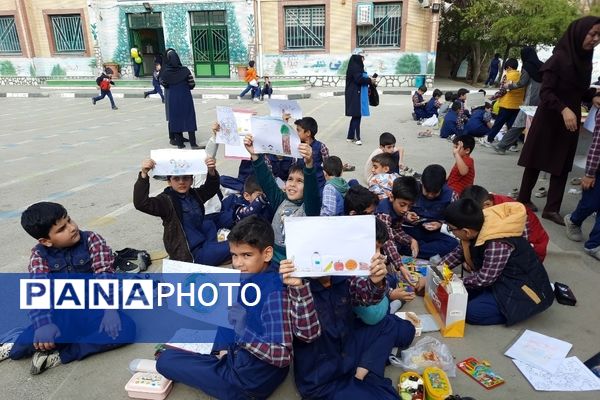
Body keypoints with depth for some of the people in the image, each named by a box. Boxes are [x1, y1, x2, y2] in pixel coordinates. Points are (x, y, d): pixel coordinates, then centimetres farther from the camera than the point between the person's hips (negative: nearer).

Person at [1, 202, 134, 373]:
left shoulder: (92, 240, -7)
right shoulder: (39, 255, -3)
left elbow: (105, 275, -15)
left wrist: (110, 309, -30)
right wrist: (44, 324, -35)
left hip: (93, 309, 1)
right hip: (63, 314, 0)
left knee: (126, 327, -29)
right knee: (32, 338, -33)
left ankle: (58, 355, -19)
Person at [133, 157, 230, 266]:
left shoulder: (195, 194, 9)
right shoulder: (166, 201, -11)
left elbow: (212, 188, 11)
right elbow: (141, 203, -24)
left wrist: (212, 171, -11)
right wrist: (144, 175, -36)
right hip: (189, 255, -8)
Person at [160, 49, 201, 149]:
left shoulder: (165, 72, -9)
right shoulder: (185, 70, -12)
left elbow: (163, 84, 4)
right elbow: (192, 84, -8)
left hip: (172, 99, 1)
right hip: (185, 98, -1)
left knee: (175, 119, 11)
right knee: (189, 119, 4)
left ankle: (179, 142, 13)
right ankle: (193, 143, 1)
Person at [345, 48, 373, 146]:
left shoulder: (357, 66, 17)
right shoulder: (355, 66, -13)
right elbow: (359, 79, -24)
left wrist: (368, 79, 3)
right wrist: (369, 80, -12)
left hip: (356, 94, 10)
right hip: (355, 95, -10)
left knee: (355, 116, 11)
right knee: (357, 116, -7)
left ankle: (350, 137, 15)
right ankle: (357, 138, -2)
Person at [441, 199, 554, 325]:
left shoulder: (498, 245, -34)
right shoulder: (478, 225, -8)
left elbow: (484, 279, -23)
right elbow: (459, 252, 8)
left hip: (523, 288, -9)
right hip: (503, 279, 9)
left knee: (472, 312, -21)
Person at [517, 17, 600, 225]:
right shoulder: (559, 58, -14)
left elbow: (581, 90, 17)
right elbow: (545, 92, -19)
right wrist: (563, 109, -32)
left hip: (571, 120, 7)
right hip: (549, 119, -7)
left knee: (562, 166, 6)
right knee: (536, 161, 5)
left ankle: (552, 208, 11)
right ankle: (523, 200, 20)